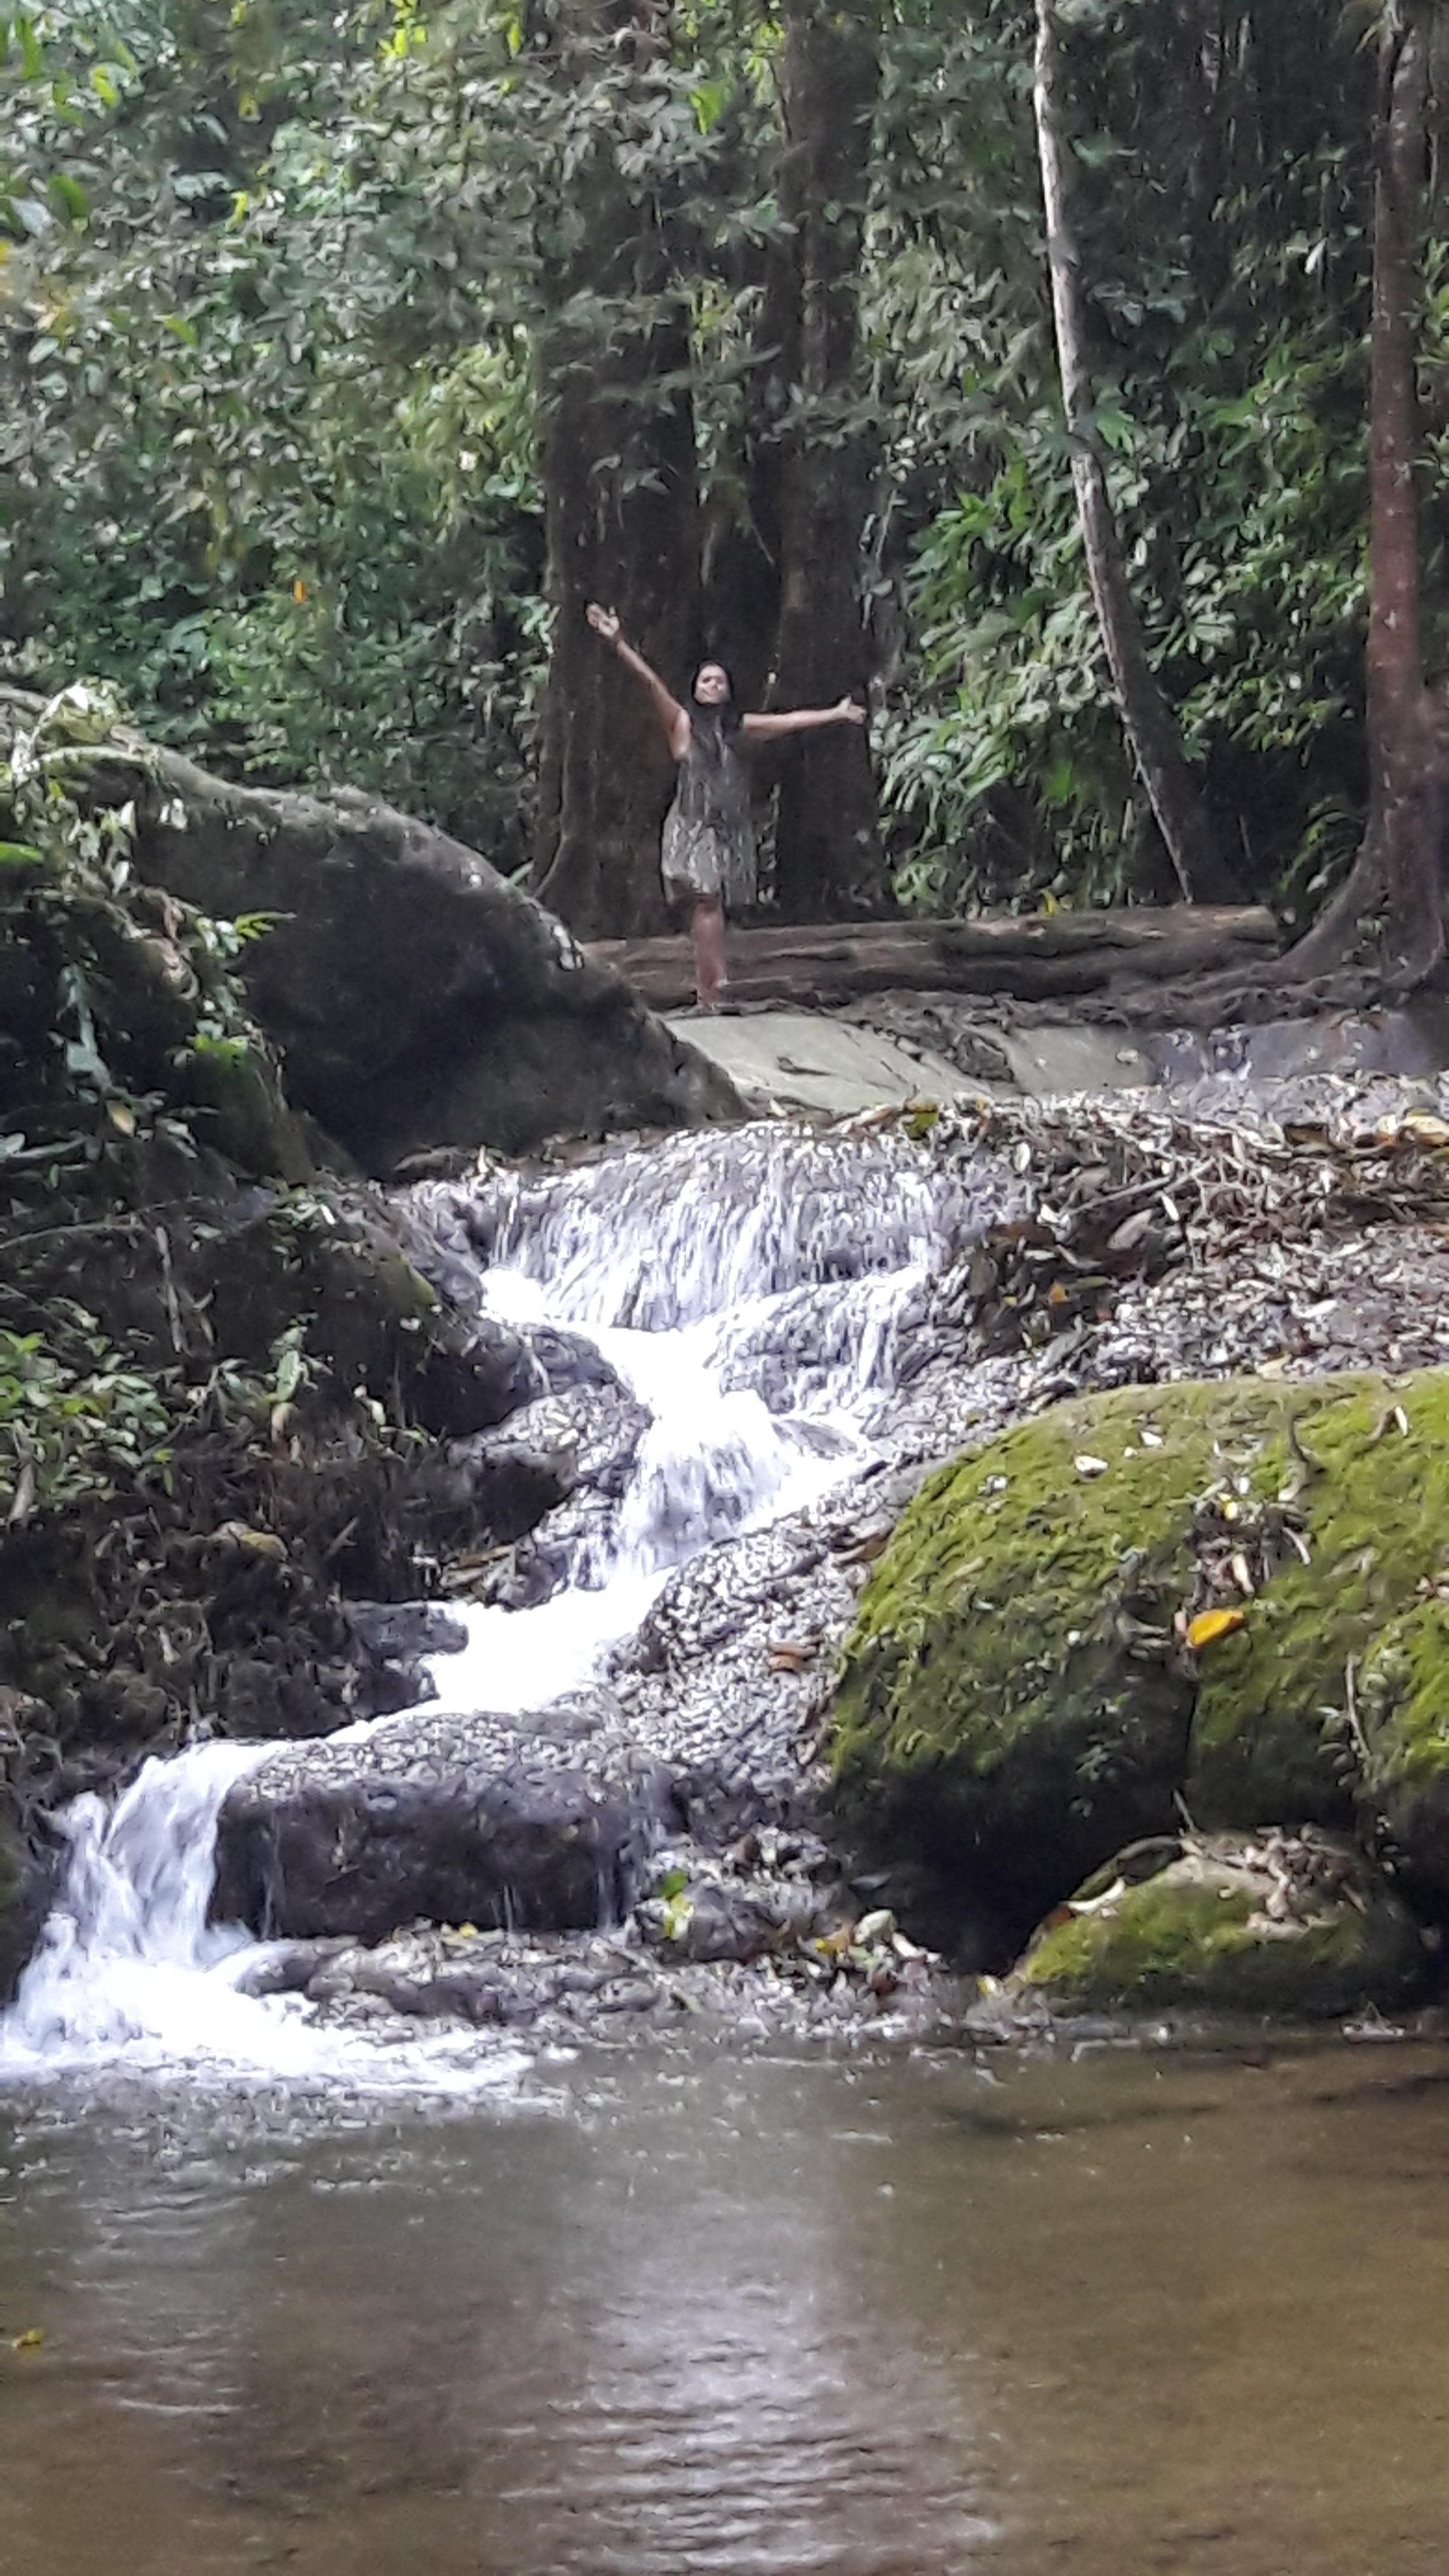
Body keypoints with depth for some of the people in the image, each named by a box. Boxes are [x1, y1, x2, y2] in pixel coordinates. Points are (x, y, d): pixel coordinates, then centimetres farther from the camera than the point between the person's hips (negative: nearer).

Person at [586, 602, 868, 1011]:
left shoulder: (737, 727, 15)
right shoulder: (683, 723, 2)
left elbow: (789, 721, 24)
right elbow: (650, 681, -9)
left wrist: (836, 714, 30)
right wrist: (618, 643, -21)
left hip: (731, 829, 5)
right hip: (694, 827, -5)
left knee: (711, 907, 3)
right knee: (708, 902, -16)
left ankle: (706, 990, 3)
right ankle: (712, 990, -21)